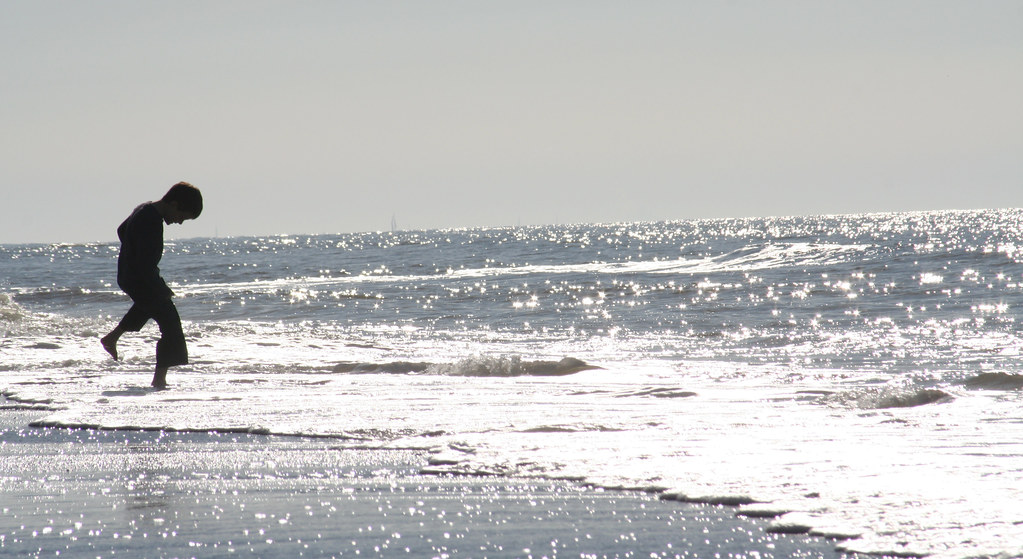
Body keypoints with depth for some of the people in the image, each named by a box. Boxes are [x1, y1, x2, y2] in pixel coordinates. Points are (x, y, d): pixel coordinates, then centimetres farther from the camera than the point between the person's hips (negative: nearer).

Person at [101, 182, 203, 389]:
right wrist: (162, 289, -20)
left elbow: (121, 231, 22)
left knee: (151, 302, 39)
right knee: (170, 323, -7)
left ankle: (112, 337, 43)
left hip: (127, 276, 10)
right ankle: (159, 378, -8)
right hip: (139, 281, -10)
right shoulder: (152, 223, -28)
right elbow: (146, 266, -30)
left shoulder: (144, 210, 3)